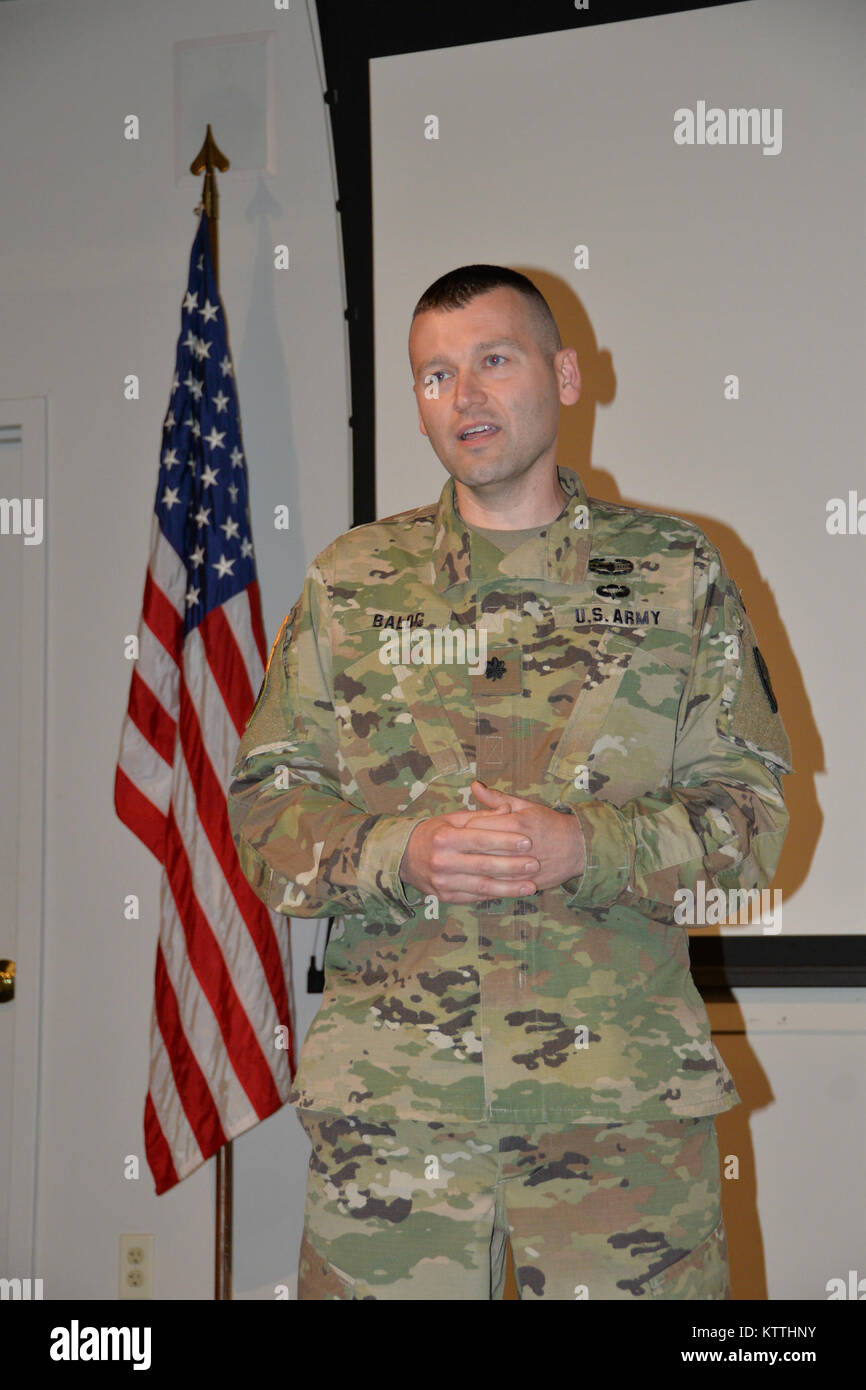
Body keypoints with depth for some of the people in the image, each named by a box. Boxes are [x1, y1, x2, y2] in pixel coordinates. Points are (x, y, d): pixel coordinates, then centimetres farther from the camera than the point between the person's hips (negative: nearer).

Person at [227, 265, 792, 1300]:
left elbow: (751, 813, 4)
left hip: (625, 1096, 0)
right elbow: (266, 811, 8)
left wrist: (583, 846, -14)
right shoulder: (351, 581, 10)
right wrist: (403, 853, -12)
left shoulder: (676, 574, 7)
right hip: (386, 1095, 1)